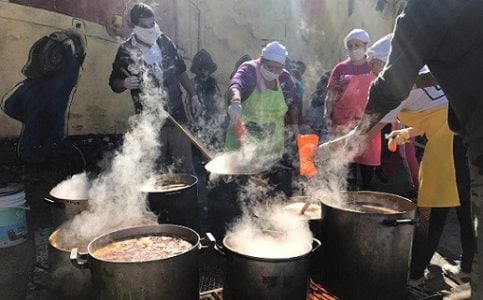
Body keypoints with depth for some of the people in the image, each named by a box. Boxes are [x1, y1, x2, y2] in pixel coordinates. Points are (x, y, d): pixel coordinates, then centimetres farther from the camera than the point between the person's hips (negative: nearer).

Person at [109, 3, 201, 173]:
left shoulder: (164, 41, 4)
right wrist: (125, 83, -17)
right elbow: (114, 83, 5)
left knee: (186, 167, 8)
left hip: (177, 115, 3)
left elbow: (180, 70, 15)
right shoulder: (126, 51, -4)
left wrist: (193, 96, 10)